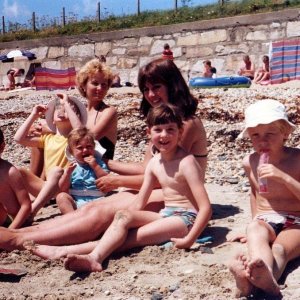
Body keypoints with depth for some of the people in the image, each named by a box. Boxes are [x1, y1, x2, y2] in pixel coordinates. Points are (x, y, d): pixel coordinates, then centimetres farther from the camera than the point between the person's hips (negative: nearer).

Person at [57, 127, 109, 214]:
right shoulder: (72, 166, 11)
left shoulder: (98, 162, 9)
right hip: (75, 203, 2)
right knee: (61, 197, -24)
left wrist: (95, 166, -11)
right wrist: (67, 172, -11)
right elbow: (63, 189, 4)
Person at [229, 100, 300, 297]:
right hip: (265, 221, 2)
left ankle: (253, 281, -68)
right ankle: (265, 277, -67)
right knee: (254, 229, -35)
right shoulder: (250, 162, 5)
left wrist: (283, 177, -25)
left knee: (279, 248, -35)